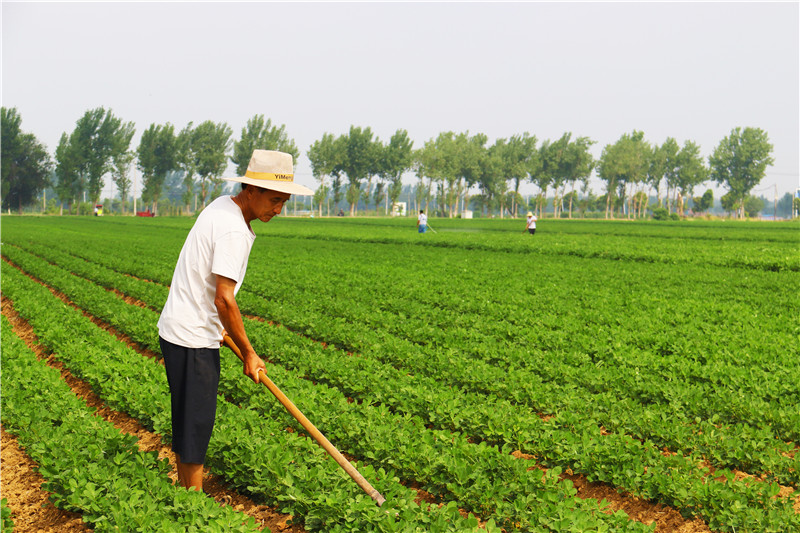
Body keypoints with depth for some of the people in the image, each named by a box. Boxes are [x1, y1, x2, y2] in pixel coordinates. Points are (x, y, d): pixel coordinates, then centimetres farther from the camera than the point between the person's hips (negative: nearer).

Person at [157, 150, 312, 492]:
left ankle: (185, 491, 27)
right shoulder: (233, 230, -22)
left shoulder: (222, 207, 10)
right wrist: (248, 353, -13)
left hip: (180, 330, 10)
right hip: (192, 338, -10)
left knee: (189, 420, 17)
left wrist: (221, 327, 20)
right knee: (195, 422, -1)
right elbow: (223, 299, -23)